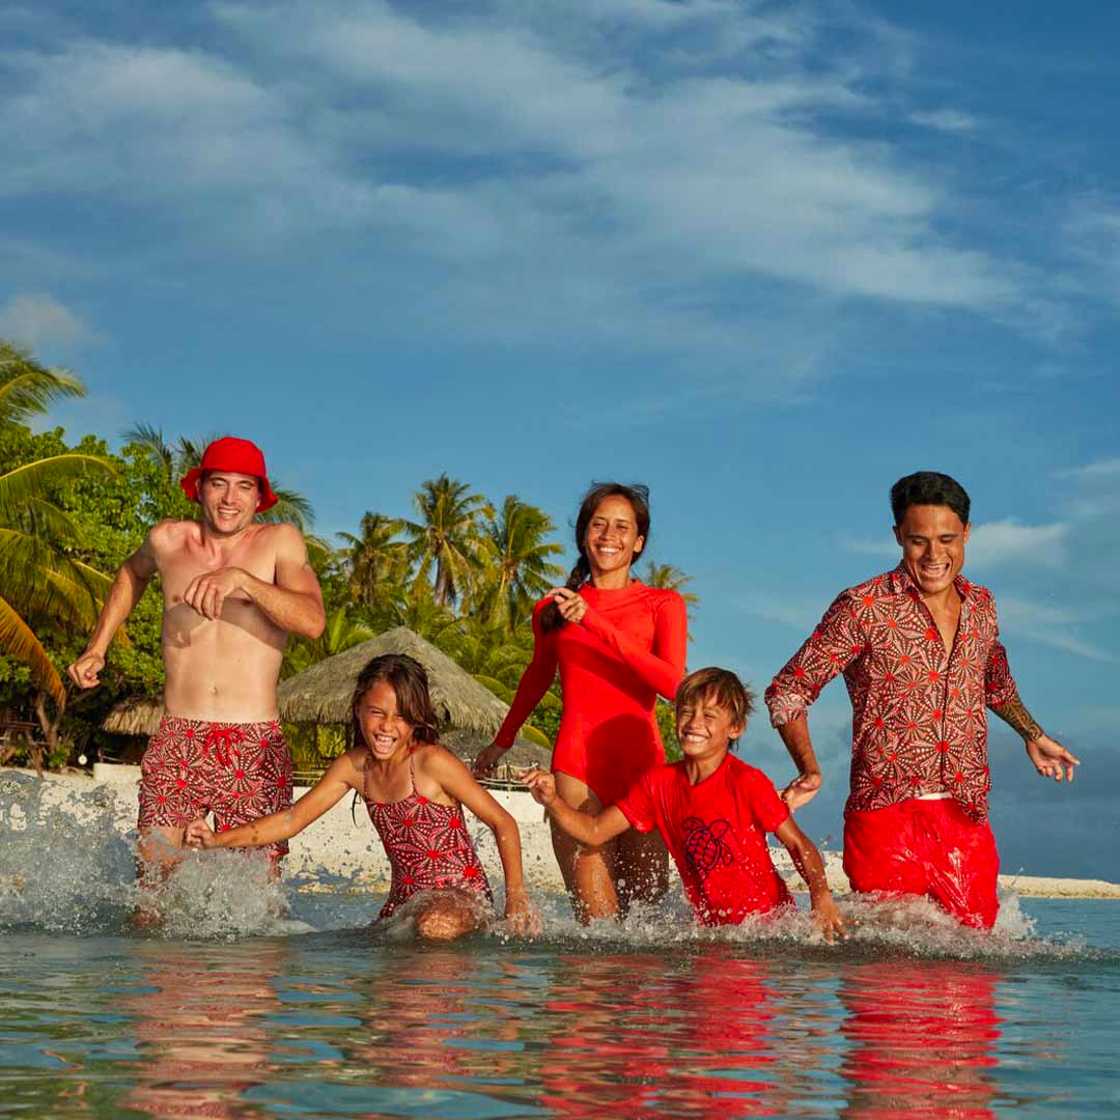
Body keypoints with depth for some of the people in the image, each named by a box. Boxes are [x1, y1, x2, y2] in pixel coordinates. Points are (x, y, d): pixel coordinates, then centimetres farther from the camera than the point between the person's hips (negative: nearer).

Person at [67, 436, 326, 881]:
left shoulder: (280, 541, 1)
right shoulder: (166, 540, 9)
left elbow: (312, 620, -15)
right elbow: (131, 574, 34)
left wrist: (242, 579, -26)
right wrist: (97, 648, 29)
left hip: (256, 748, -2)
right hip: (177, 743, 2)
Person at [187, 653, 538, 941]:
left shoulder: (431, 762, -15)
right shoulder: (354, 766, 3)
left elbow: (503, 823, -10)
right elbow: (293, 819, 7)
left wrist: (516, 898, -15)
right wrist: (219, 840, -3)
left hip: (462, 895, -8)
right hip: (404, 901, 8)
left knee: (436, 927, -38)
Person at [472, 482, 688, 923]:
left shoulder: (663, 605, 6)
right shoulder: (553, 609, 12)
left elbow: (671, 683, -11)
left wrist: (596, 623, -17)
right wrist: (502, 742, 43)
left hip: (643, 763, 0)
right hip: (577, 766, 0)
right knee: (598, 923, -12)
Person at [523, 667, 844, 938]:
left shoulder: (748, 782, -11)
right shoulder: (658, 783, 3)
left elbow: (799, 845, -7)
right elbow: (594, 832, 4)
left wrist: (821, 895, -25)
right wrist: (552, 802, -14)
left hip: (769, 922, -5)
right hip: (710, 927, 5)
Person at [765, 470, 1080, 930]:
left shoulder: (981, 606, 11)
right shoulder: (864, 608, -6)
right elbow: (787, 691, -3)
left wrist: (1032, 733, 22)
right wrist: (809, 771, -14)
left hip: (967, 819, 5)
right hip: (885, 817, -5)